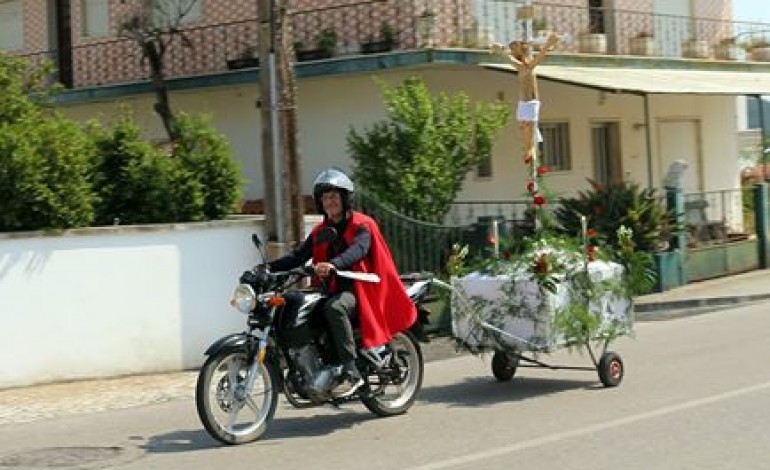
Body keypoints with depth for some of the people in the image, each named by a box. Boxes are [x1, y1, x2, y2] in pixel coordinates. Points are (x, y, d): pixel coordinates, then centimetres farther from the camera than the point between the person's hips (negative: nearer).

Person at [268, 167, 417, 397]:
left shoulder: (361, 225, -3)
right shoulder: (320, 231, 19)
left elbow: (358, 250, -24)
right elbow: (299, 256, 11)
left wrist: (333, 264, -44)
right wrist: (270, 267, -7)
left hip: (357, 287, -7)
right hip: (331, 289, 8)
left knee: (334, 308, -37)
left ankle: (351, 372, -39)